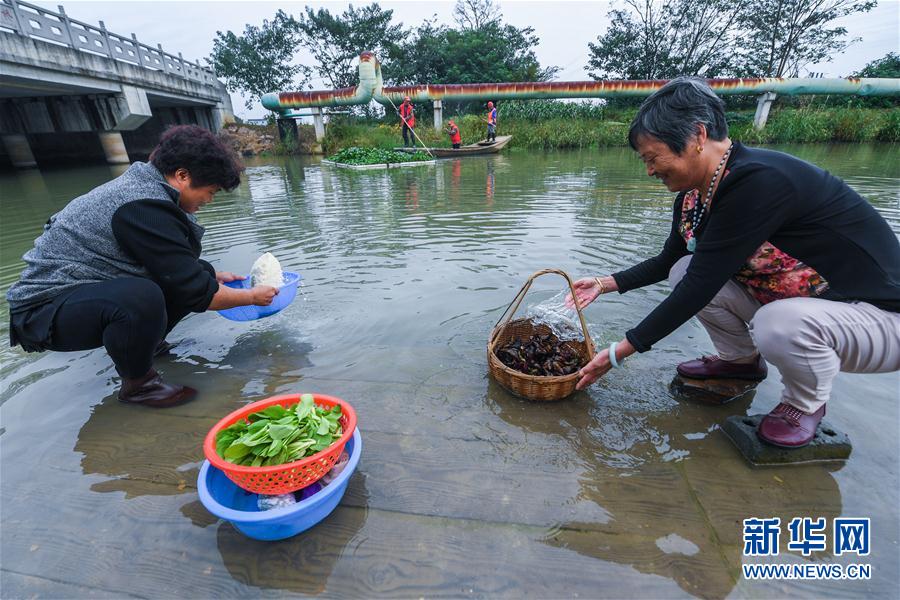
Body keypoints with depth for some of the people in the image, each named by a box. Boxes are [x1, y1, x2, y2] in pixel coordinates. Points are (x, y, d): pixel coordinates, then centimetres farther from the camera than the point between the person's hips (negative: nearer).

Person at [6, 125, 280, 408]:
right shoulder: (144, 208, -28)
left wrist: (212, 276, 14)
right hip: (46, 308, -9)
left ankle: (144, 343, 14)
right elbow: (195, 294, -24)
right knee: (141, 298, -39)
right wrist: (252, 296, -12)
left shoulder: (142, 185, 3)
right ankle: (137, 382, -12)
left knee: (202, 270, -1)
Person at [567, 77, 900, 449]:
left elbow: (699, 288, -32)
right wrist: (606, 283, 2)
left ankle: (806, 403, -1)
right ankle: (740, 359, 17)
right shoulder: (693, 196, -5)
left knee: (780, 325, -36)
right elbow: (668, 262, 11)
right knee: (685, 271, -5)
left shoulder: (759, 182, -30)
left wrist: (618, 353, -27)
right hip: (790, 301, 8)